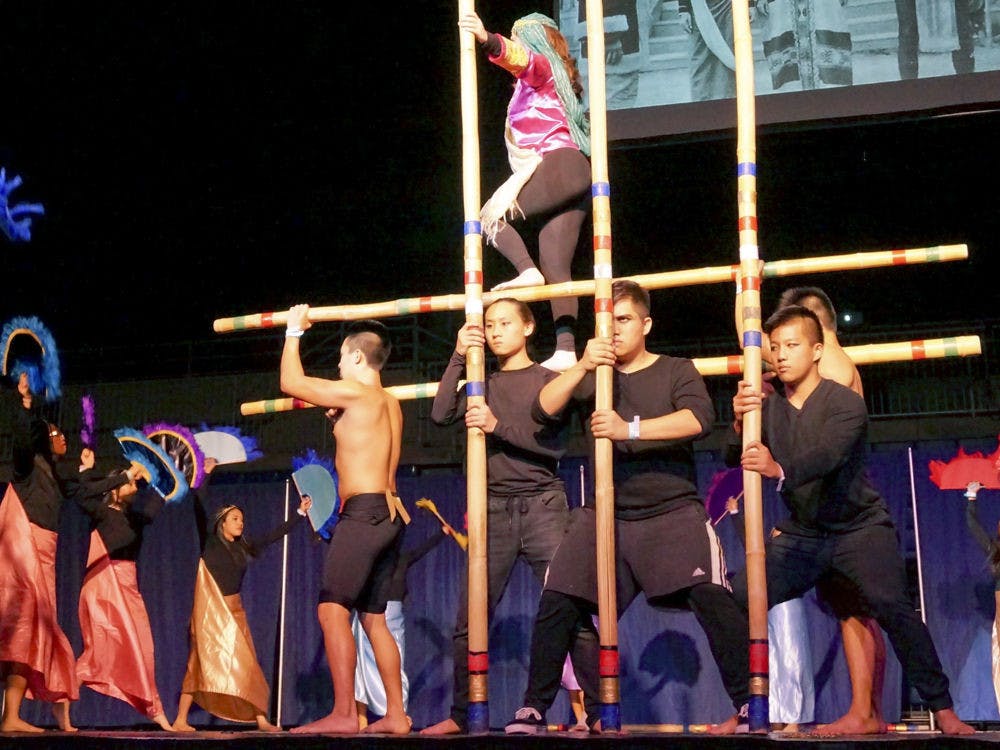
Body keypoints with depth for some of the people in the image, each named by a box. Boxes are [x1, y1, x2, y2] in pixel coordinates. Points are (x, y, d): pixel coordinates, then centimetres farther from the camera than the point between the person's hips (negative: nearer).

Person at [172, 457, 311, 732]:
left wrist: (300, 513, 15)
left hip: (235, 611, 5)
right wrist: (206, 475, -18)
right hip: (210, 610, -5)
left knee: (245, 665, 2)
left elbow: (273, 535, 15)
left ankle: (261, 719, 2)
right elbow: (200, 509, -14)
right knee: (202, 664, -8)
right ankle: (180, 720, -5)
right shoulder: (209, 541, -4)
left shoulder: (243, 545, 9)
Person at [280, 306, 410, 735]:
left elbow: (291, 383, 1)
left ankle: (344, 713, -20)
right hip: (388, 514, 9)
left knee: (332, 609, -13)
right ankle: (396, 714, 9)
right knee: (373, 617, 11)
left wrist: (294, 332, 12)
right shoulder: (389, 404, 18)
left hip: (364, 513, -9)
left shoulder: (356, 392, -6)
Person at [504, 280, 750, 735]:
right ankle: (534, 708, 6)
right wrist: (582, 367, -22)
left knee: (710, 597, -20)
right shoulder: (594, 376, 12)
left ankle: (749, 705, -11)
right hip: (604, 515, 3)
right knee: (559, 604, -5)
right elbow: (545, 407, -5)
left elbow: (699, 417, -15)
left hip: (673, 513, -3)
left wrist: (630, 429, -27)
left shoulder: (676, 371, 5)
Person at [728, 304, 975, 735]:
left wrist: (778, 470, -53)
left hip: (861, 526, -4)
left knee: (890, 604, -26)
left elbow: (827, 455, -34)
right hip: (802, 533, 5)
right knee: (738, 600, -10)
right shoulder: (768, 408, 2)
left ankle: (943, 710, -15)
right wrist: (740, 423, -32)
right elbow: (733, 460, -10)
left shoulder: (845, 402, -15)